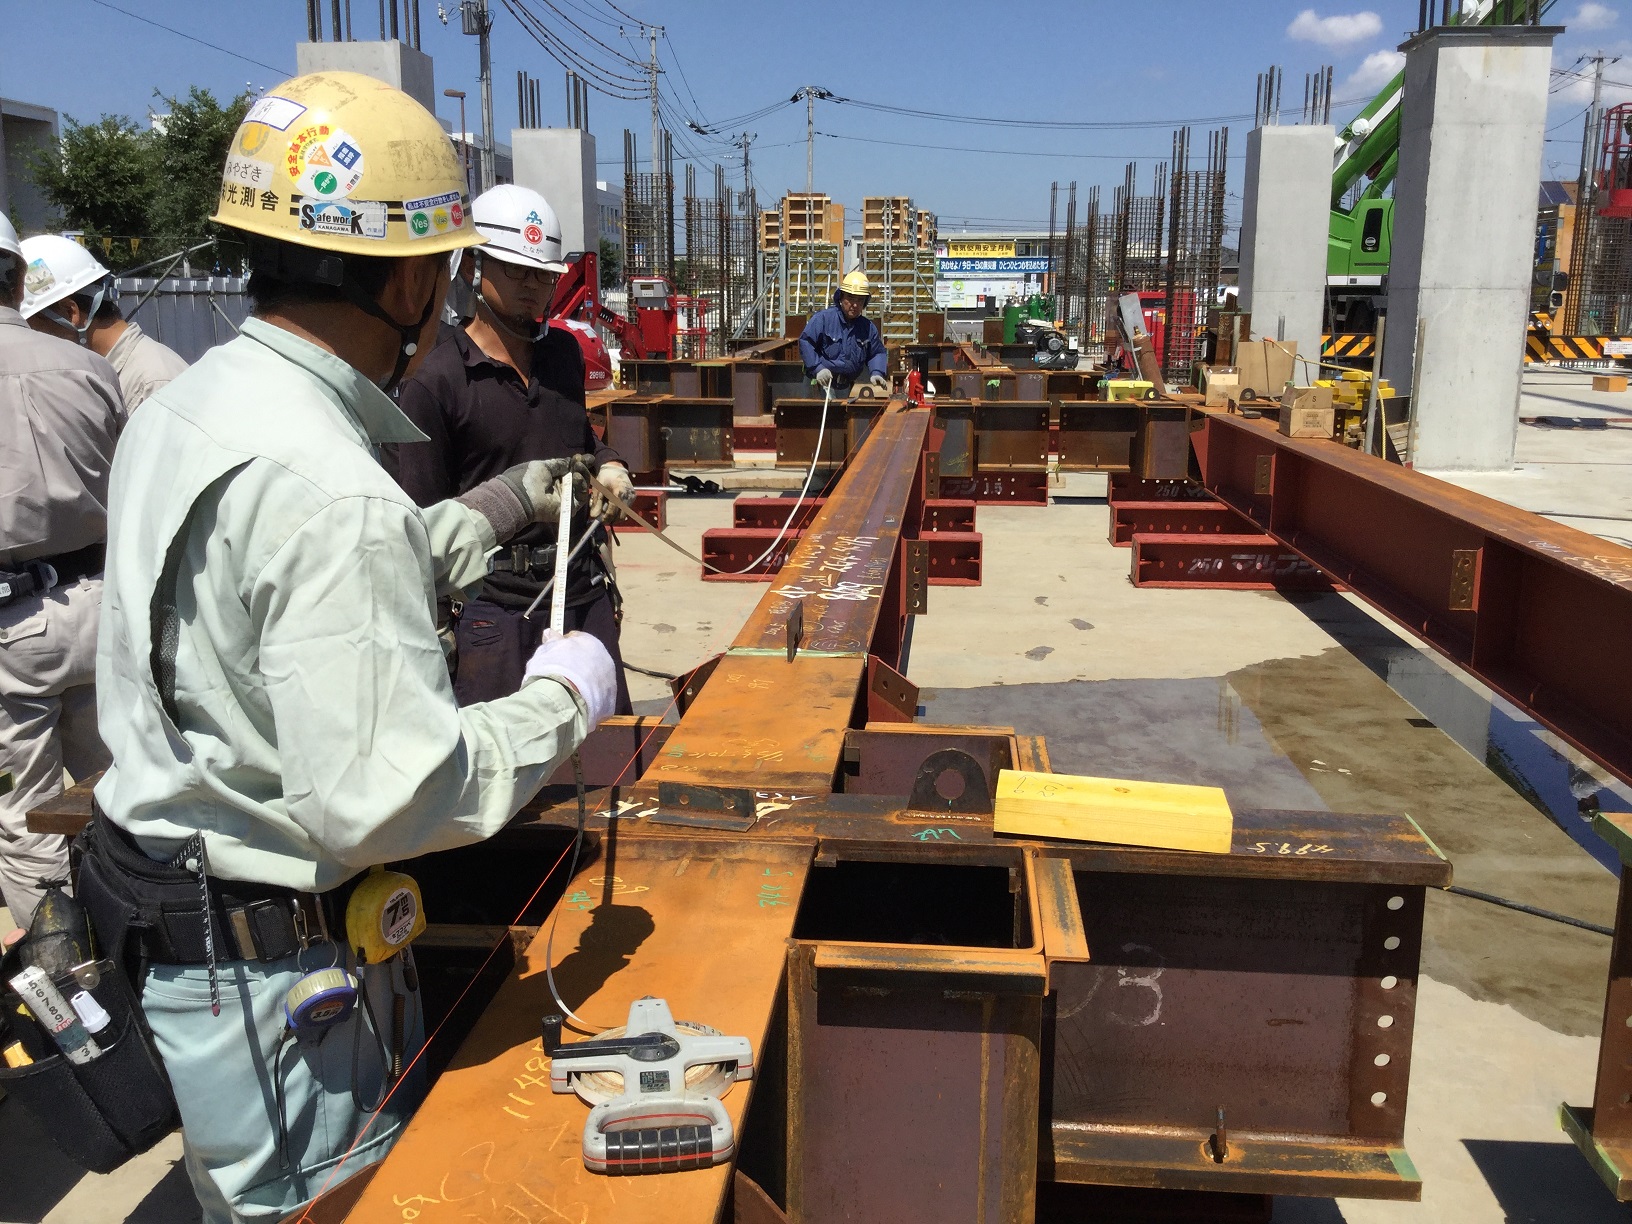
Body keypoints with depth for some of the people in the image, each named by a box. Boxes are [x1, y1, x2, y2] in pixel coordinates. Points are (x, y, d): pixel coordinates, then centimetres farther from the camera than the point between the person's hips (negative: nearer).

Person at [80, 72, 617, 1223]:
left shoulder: (184, 407, 3)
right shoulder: (327, 490, -30)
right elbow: (386, 799, -30)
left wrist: (496, 506, 18)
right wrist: (561, 702, -15)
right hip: (268, 960, -9)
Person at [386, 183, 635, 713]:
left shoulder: (564, 352, 11)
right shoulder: (434, 381, -9)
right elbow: (423, 523, -9)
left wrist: (608, 466, 9)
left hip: (584, 590, 6)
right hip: (494, 606, -6)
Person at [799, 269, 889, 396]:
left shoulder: (868, 327, 7)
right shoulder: (824, 318, -9)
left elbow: (877, 353, 15)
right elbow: (805, 342, -12)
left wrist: (876, 373, -5)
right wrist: (818, 368, -22)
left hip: (846, 388, 5)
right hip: (820, 384, -5)